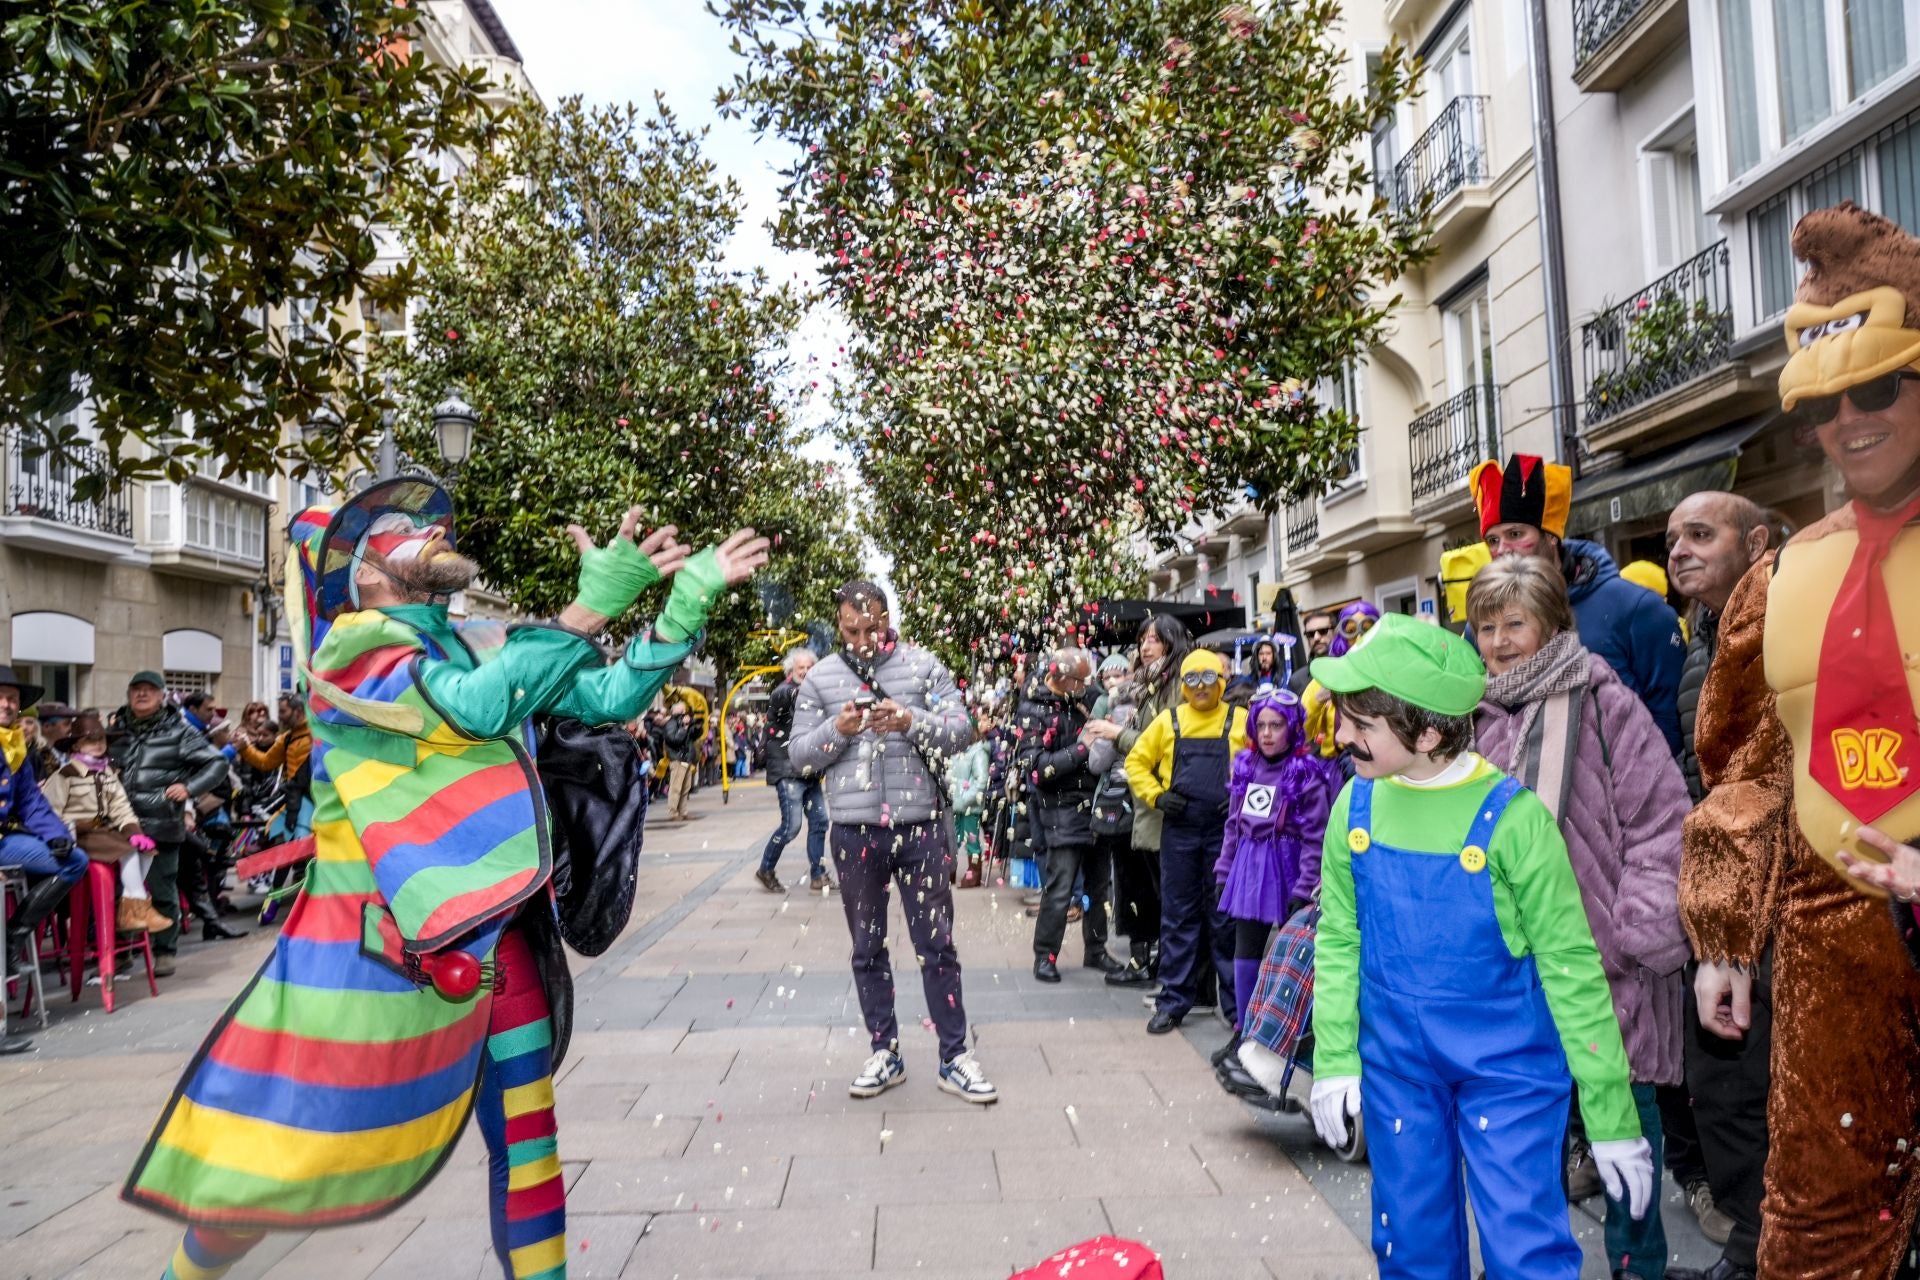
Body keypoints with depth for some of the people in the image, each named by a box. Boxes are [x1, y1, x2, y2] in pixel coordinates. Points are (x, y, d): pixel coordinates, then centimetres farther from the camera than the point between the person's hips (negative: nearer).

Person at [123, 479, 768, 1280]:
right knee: (275, 1160, 7)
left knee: (527, 1142, 11)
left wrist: (691, 595, -5)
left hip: (498, 936, 6)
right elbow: (475, 708, -26)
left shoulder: (483, 648, 9)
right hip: (379, 944, -6)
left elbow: (611, 696, 5)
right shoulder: (350, 646, -9)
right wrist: (593, 605, -27)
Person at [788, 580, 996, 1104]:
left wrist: (910, 720, -22)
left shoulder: (923, 666, 2)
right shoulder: (821, 677, 6)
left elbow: (961, 729, -5)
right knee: (868, 948, 12)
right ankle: (885, 1054, 25)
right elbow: (799, 755, 5)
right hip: (854, 831, 2)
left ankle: (954, 1058, 14)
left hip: (921, 825, -2)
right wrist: (836, 730, -14)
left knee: (936, 944, 4)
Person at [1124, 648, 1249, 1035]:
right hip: (1178, 830, 2)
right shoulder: (1169, 721, 6)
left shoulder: (1241, 720, 1)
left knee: (1225, 916, 5)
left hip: (1226, 830, -2)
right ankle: (1173, 1001, 15)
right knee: (1178, 916, 7)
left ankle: (1235, 1001, 16)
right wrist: (1156, 796, -1)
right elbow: (1137, 761, 13)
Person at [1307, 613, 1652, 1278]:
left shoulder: (1510, 816, -18)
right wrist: (1334, 1059, 1)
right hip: (1395, 1064, 4)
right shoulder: (1355, 806, -5)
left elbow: (1571, 966, -12)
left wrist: (1612, 1117, -9)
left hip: (1508, 1066, -4)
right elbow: (1338, 941, 4)